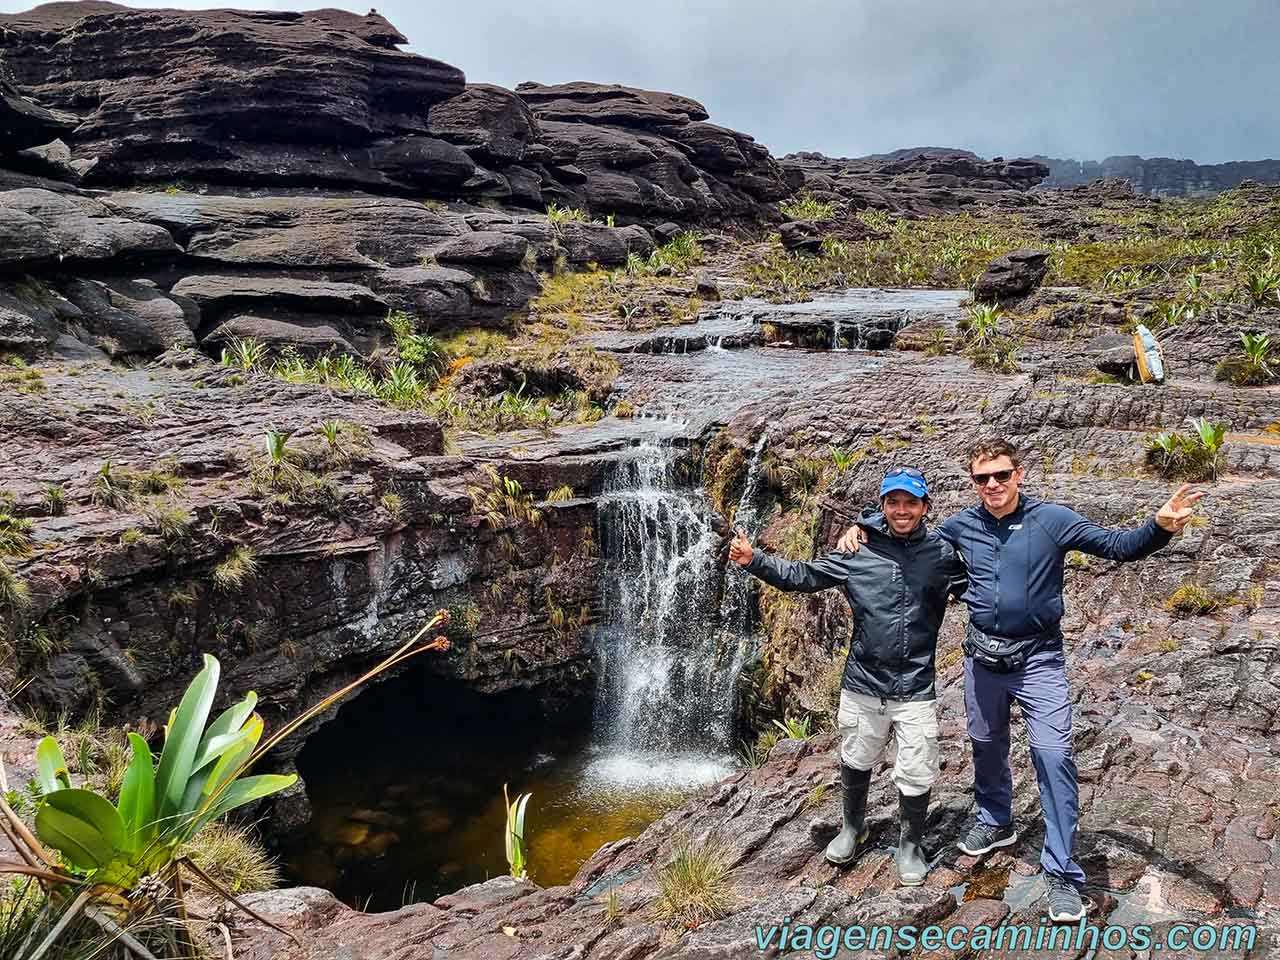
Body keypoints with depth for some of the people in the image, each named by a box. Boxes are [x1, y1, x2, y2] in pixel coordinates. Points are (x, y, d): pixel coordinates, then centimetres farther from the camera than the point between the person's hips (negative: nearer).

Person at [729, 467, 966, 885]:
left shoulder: (941, 554, -4)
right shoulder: (857, 552, -5)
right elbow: (800, 576, 0)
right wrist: (753, 560, -11)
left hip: (915, 690, -1)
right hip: (862, 685, 1)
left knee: (916, 776, 6)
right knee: (855, 762, 19)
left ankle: (911, 842, 34)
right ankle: (853, 826, 46)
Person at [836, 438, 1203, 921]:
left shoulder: (1052, 519, -9)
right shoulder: (961, 526, 0)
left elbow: (1118, 546, -7)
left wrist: (1161, 527, -27)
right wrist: (860, 530, -1)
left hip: (1038, 656, -4)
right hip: (982, 655, 4)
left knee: (1053, 754, -12)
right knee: (986, 745, 18)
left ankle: (1061, 873, -2)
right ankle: (994, 822, 44)